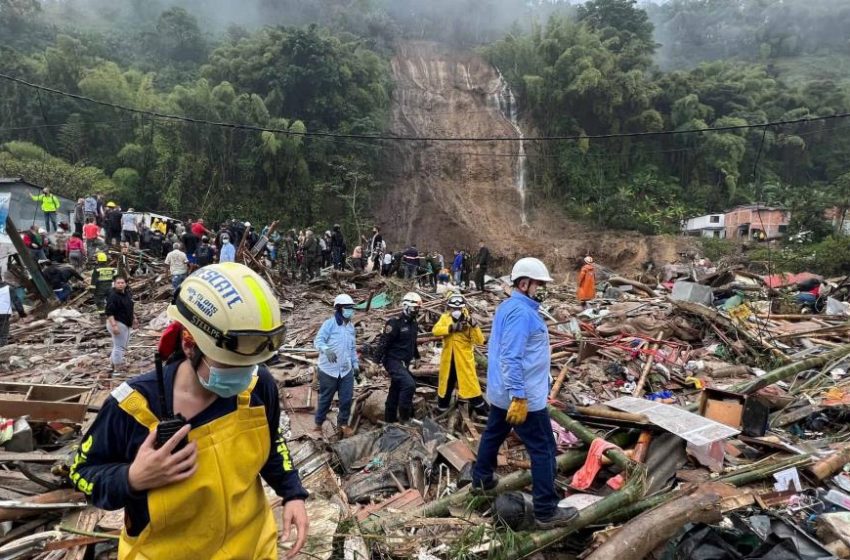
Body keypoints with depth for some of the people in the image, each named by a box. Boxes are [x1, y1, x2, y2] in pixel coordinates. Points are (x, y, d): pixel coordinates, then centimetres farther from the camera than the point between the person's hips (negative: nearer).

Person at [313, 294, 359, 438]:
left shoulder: (351, 326, 11)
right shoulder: (329, 324, -11)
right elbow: (318, 341, -19)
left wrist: (355, 364, 17)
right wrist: (326, 350, -38)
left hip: (346, 370, 5)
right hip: (329, 369, -5)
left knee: (347, 398, 7)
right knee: (325, 399, 8)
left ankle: (342, 423, 26)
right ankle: (318, 424, 27)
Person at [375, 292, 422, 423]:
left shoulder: (414, 323, 9)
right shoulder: (395, 322, -18)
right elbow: (383, 342, -19)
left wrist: (416, 357, 31)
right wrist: (376, 362, -20)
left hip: (404, 363, 9)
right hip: (393, 361, -8)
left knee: (396, 391, 15)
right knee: (409, 385, -22)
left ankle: (390, 418, 27)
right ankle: (405, 416, -8)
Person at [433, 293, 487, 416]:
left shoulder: (468, 321, -7)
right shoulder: (445, 318, 2)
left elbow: (480, 341, -14)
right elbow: (435, 330, -17)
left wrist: (474, 325, -27)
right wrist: (452, 327, -28)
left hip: (464, 359, -3)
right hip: (448, 359, 3)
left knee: (471, 385, -4)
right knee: (446, 383, 18)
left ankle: (482, 410, 6)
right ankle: (441, 408, 36)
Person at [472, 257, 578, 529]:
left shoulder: (508, 306, 9)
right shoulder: (522, 312, -22)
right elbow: (511, 358, -29)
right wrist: (519, 397, -29)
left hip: (500, 391, 10)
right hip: (522, 395, -10)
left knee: (493, 434, 24)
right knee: (544, 450, -1)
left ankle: (481, 479, 42)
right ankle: (547, 511, 6)